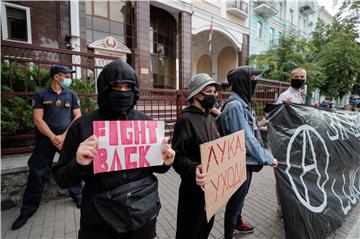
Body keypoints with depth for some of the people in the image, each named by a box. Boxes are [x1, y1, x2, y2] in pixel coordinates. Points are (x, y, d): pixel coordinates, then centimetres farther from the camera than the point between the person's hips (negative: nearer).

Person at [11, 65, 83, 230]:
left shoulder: (72, 95, 5)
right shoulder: (40, 95, 1)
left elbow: (77, 117, 0)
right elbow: (37, 119, -5)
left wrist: (64, 136, -9)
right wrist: (53, 138, -14)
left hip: (68, 138, 1)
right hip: (46, 139, -1)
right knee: (37, 173, 6)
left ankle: (78, 197, 26)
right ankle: (27, 210, 23)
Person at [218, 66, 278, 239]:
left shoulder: (243, 102, 6)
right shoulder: (235, 105, -24)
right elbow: (247, 139, -24)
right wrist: (268, 159, -15)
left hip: (246, 161, 9)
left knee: (240, 197, 28)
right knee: (235, 201, 10)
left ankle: (238, 223, 53)